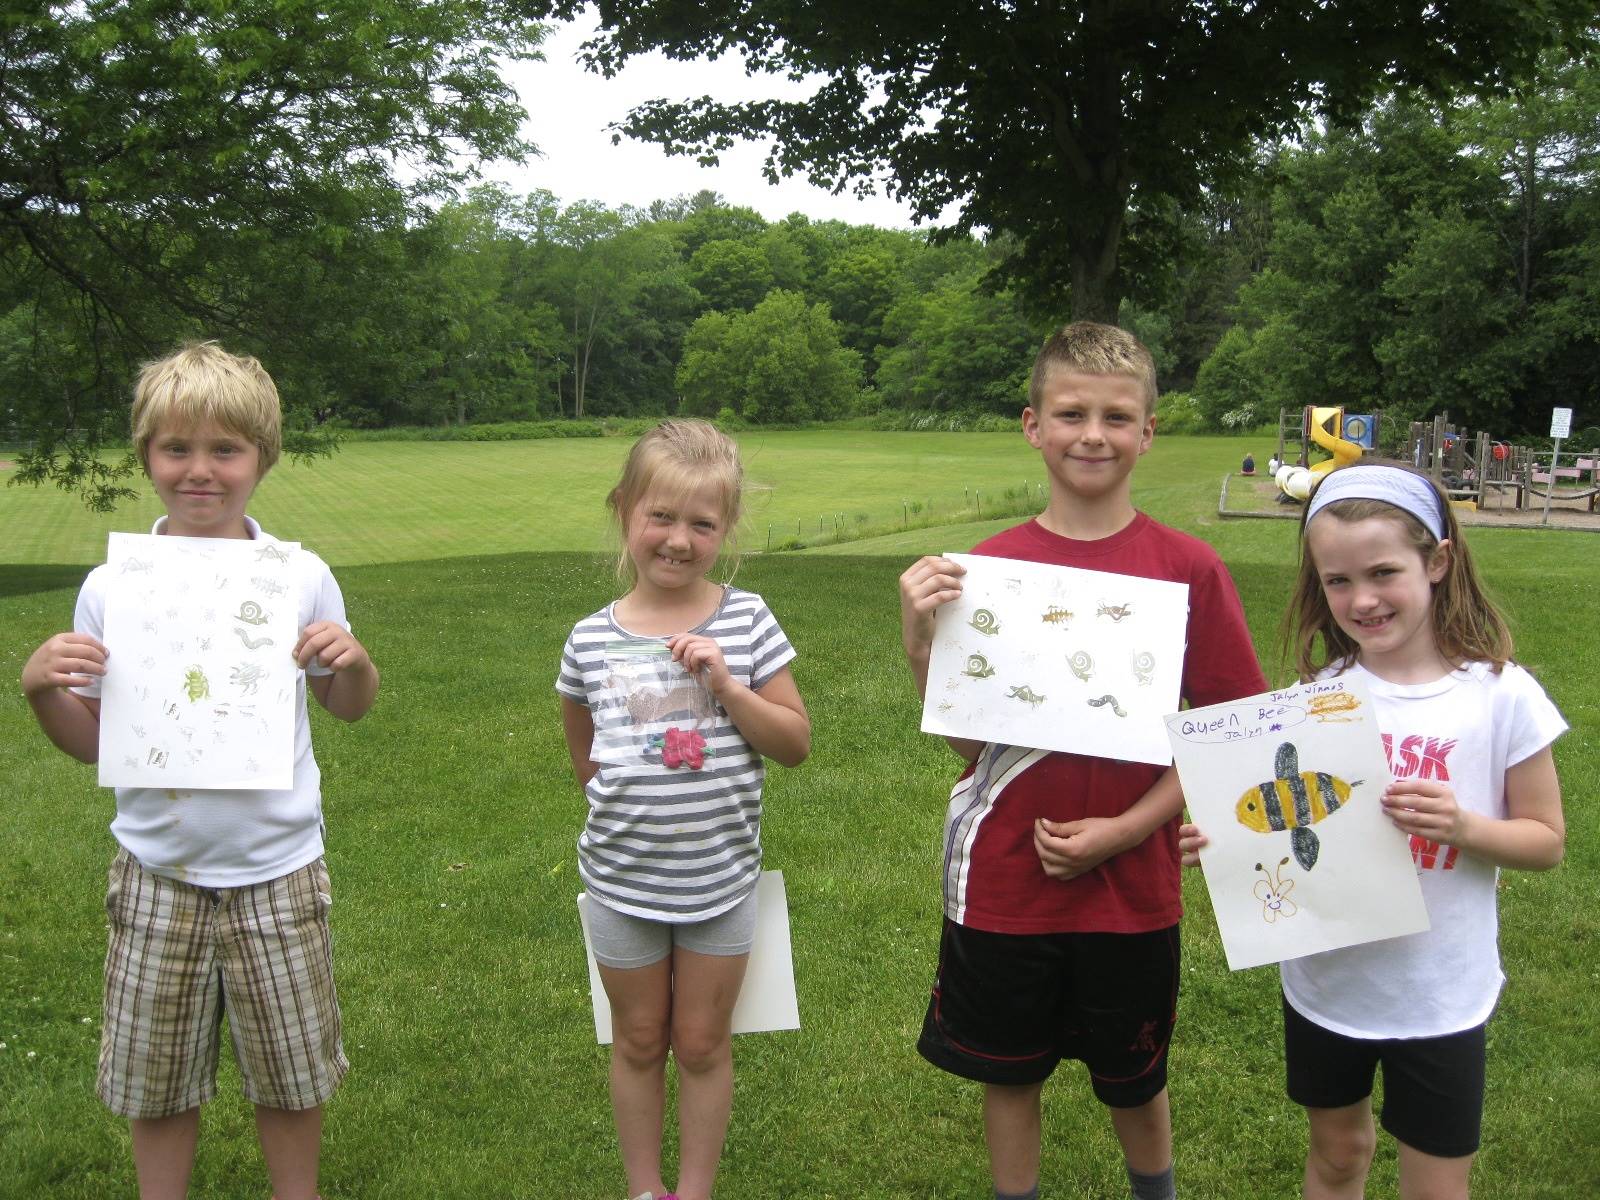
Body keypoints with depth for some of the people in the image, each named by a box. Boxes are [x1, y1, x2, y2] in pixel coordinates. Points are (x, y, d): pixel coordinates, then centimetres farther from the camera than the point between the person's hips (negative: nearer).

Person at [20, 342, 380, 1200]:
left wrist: (353, 661, -15)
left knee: (291, 1075, 14)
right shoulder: (108, 588, -6)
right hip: (157, 874, 1)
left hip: (275, 870, 0)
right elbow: (89, 743, 2)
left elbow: (350, 709, 6)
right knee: (155, 1081, 15)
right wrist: (41, 689, -17)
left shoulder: (301, 577, -7)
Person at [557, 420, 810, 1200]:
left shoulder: (746, 622, -9)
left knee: (703, 1044, 14)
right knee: (639, 1042, 17)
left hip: (720, 878, -1)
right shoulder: (592, 640, -7)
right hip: (623, 879, 1)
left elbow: (796, 744, -9)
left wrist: (726, 684, -21)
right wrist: (627, 794, -2)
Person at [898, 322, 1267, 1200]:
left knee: (1134, 1083, 19)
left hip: (1130, 885, 0)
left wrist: (1126, 829, -13)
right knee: (1008, 1072, 16)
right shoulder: (991, 566, -4)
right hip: (1004, 882, 1)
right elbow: (965, 739, -3)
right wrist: (921, 639, -18)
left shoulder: (1187, 569, -7)